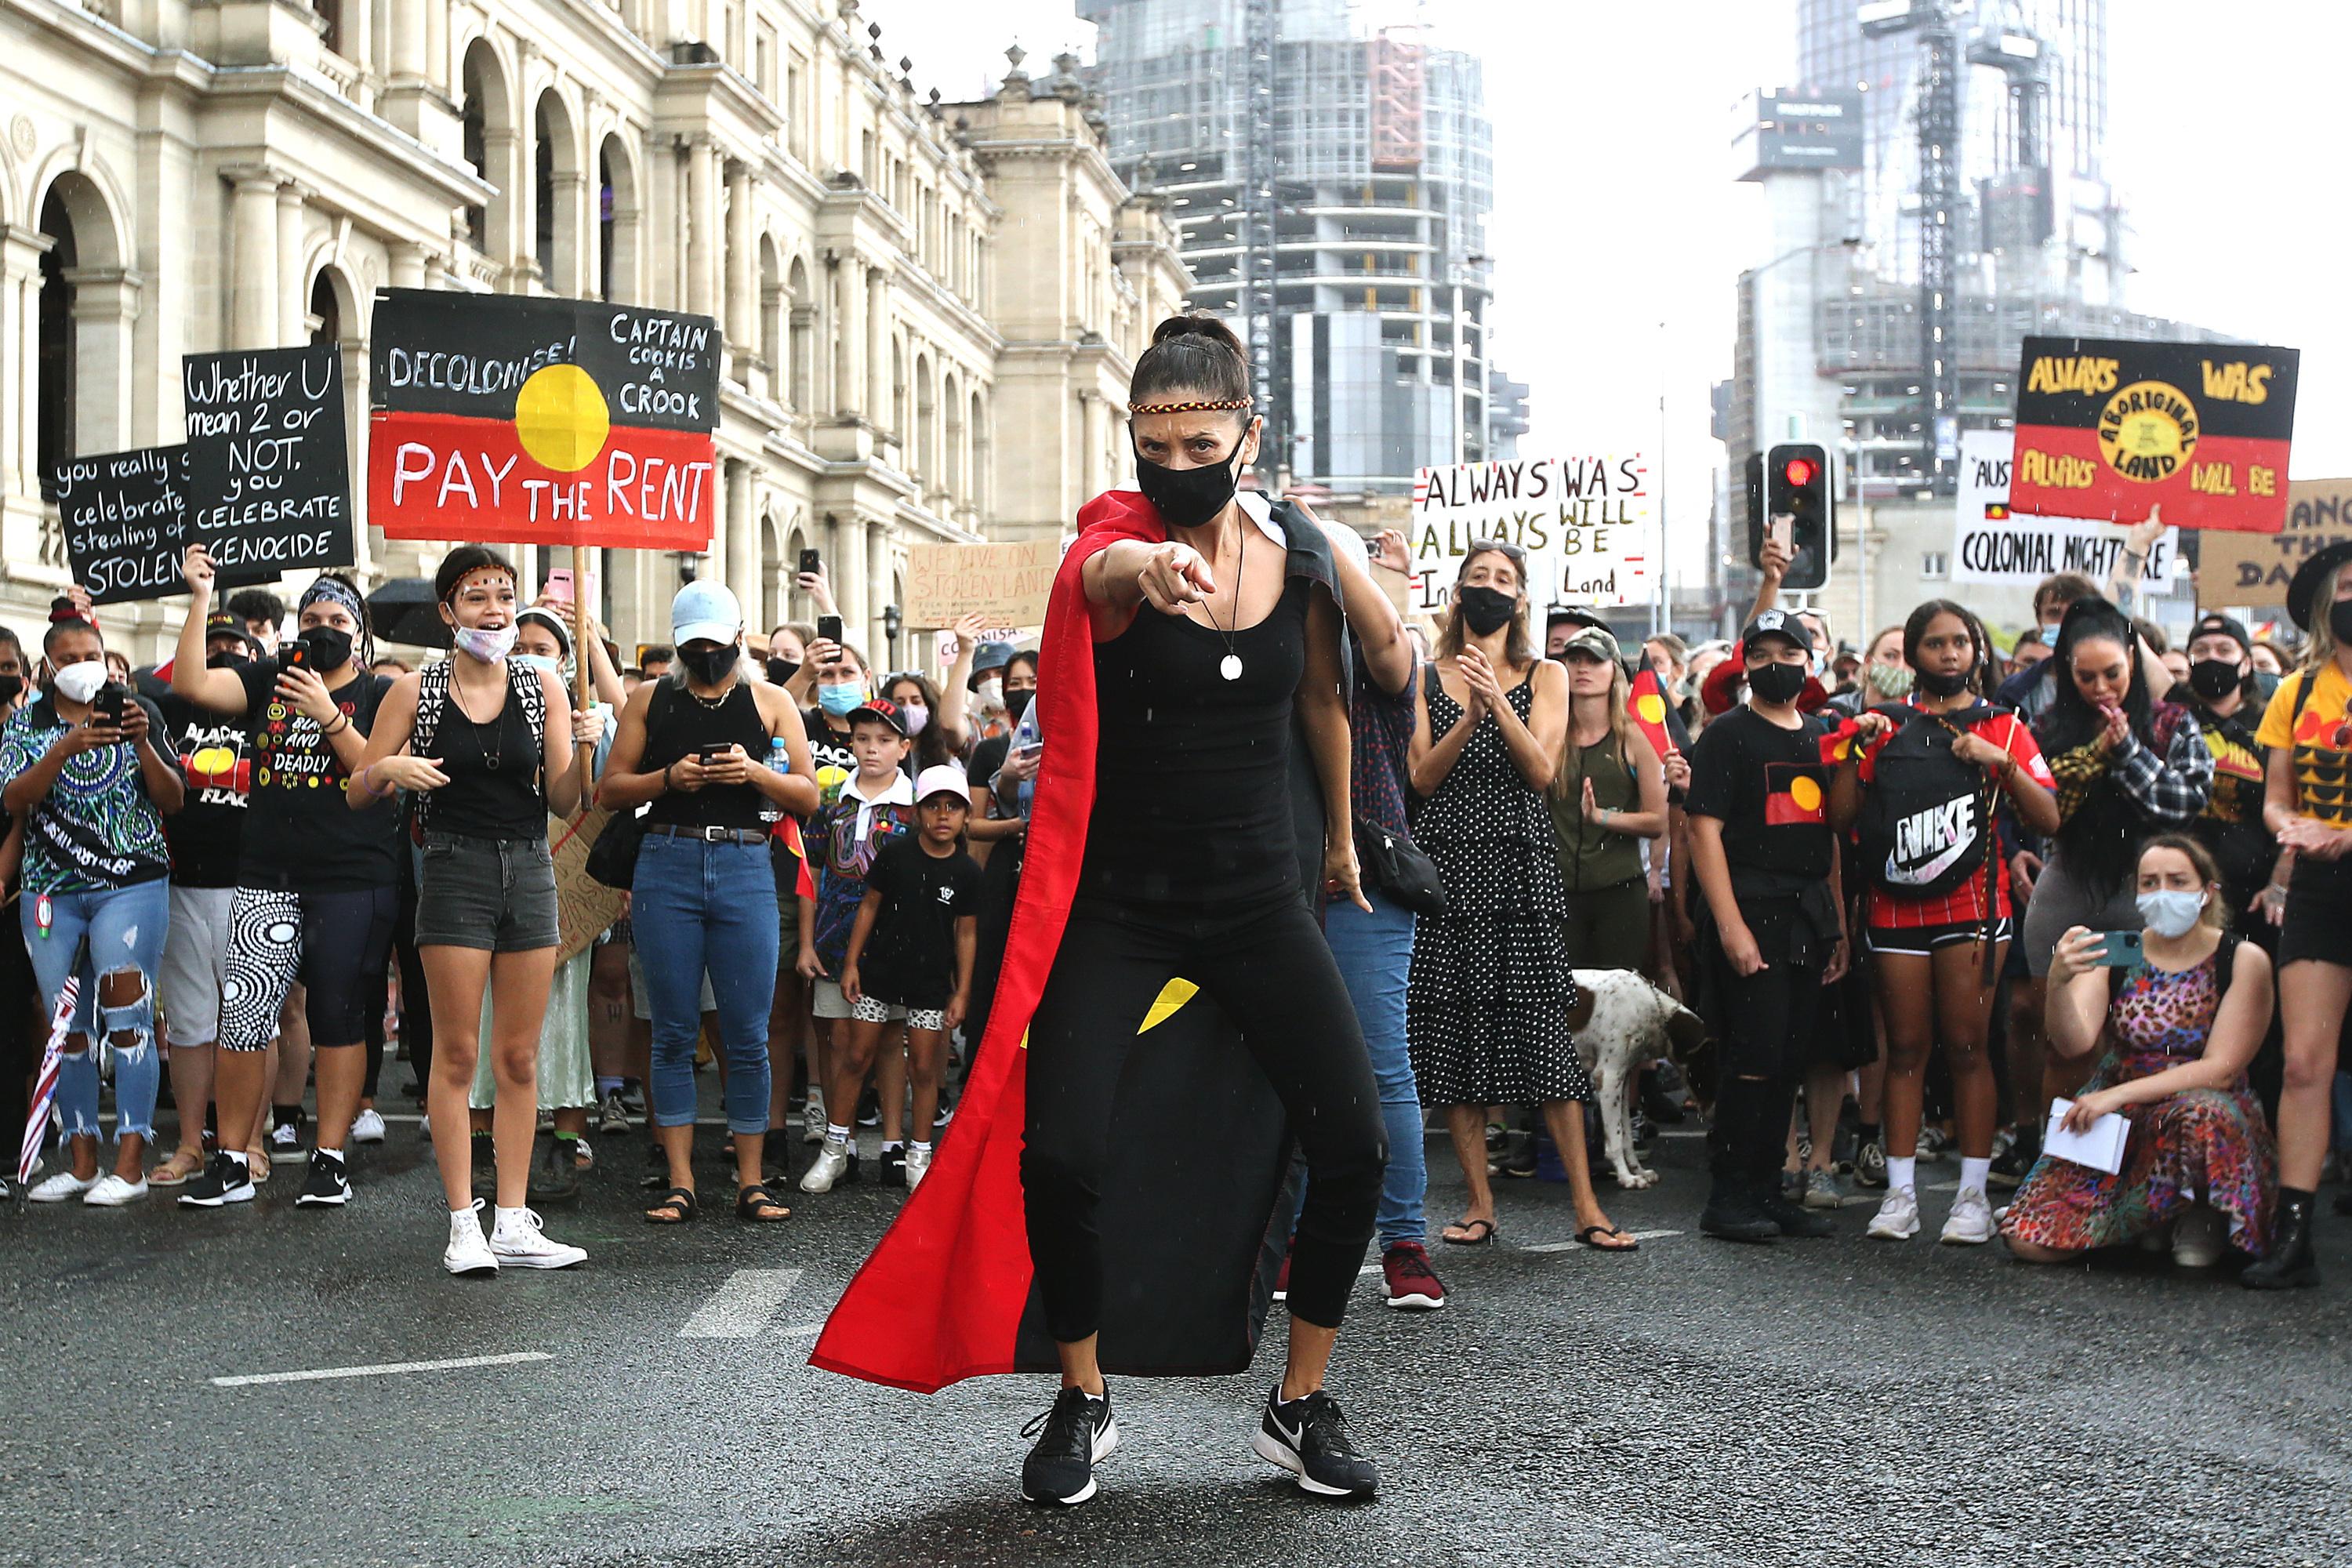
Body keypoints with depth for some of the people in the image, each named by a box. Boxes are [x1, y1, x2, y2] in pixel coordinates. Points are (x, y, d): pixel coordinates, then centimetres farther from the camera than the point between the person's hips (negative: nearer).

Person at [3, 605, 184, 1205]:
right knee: (66, 1026, 4)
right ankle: (80, 1160, 12)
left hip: (131, 885, -3)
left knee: (126, 1016, -10)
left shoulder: (139, 711, 6)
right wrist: (65, 749, -20)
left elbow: (173, 801, 1)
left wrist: (142, 743, -14)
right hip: (51, 890, 3)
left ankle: (130, 1163, -7)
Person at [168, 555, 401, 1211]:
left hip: (353, 883, -3)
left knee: (338, 1019, 2)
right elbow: (192, 683, 1)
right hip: (267, 879, 3)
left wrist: (329, 716, -16)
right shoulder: (268, 681, 14)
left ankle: (330, 1159, 9)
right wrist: (201, 598, -3)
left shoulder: (379, 694, 6)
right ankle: (231, 1162, 5)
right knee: (242, 1016, -2)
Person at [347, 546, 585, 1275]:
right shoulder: (416, 691, 1)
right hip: (455, 872, -3)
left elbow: (562, 801, 4)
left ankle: (513, 1222, 11)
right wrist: (388, 770, -16)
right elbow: (357, 795, 4)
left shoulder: (543, 688, 6)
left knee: (520, 1057, 5)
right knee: (457, 1054, -2)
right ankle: (463, 1225, 2)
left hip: (530, 868, 3)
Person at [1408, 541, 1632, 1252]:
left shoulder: (1545, 677, 9)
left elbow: (1541, 771, -4)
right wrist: (1468, 718, -16)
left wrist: (1498, 704, -18)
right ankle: (1479, 1202, 8)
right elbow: (1422, 777, 0)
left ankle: (1586, 1205, -3)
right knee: (1453, 1030, 0)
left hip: (1519, 863, -1)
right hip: (1445, 863, 1)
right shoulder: (1428, 679, 10)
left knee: (1541, 1026, -6)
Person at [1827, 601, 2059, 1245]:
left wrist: (1999, 762, -12)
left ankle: (1973, 1193, 4)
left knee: (1966, 1046, -2)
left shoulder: (2002, 727, 7)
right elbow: (1840, 817, 5)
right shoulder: (1887, 726, 11)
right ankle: (1900, 1192, 7)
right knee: (1905, 1047, 4)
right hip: (1896, 907, 2)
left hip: (1970, 903, -2)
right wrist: (1855, 748, -5)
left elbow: (2048, 819, -1)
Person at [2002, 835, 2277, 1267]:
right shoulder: (2114, 953, 1)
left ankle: (2201, 1215, -7)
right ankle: (2155, 1216, 12)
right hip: (2115, 1119, 3)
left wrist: (2119, 1095, -21)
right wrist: (2059, 982, -34)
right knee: (2029, 1240, -16)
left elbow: (2221, 1068, -12)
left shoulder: (2243, 960, -4)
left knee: (2201, 1114, -41)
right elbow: (2074, 1044, -13)